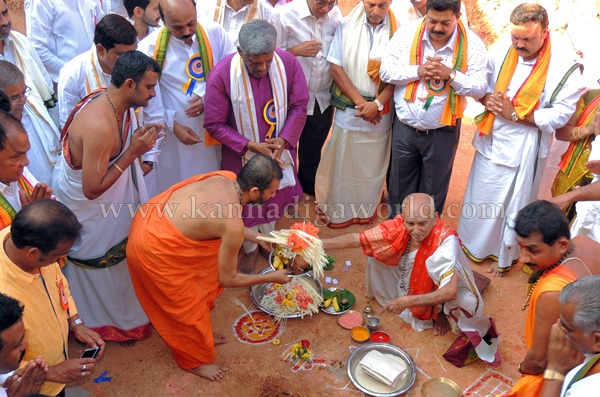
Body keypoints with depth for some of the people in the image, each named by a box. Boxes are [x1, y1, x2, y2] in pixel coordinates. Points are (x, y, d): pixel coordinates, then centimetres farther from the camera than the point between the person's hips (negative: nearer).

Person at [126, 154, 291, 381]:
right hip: (154, 249, -8)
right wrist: (272, 278, 1)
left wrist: (256, 237, 16)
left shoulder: (226, 176, -5)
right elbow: (227, 279, -10)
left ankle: (200, 335, 50)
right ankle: (195, 360, 38)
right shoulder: (234, 224, -26)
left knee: (196, 285, 26)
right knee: (189, 307, 12)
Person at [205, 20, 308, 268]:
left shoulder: (288, 63, -19)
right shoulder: (222, 75, -26)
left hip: (279, 150, 3)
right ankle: (250, 248, 49)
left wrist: (284, 139, -21)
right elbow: (214, 124, -17)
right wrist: (250, 145, -24)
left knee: (274, 198, 25)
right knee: (247, 205, 19)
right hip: (242, 155, -2)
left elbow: (299, 106, -7)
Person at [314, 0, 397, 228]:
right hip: (348, 108, 0)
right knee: (342, 162, 8)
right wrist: (360, 101, -12)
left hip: (380, 112, 0)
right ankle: (338, 211, 24)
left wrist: (377, 103, -15)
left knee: (372, 164, 11)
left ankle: (367, 209, 30)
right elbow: (336, 67, -6)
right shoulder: (346, 26, -3)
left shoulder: (398, 31, -5)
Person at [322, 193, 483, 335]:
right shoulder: (398, 226, -27)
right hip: (406, 284, 3)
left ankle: (440, 312, 7)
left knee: (467, 302, -30)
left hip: (436, 293, -3)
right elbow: (357, 239, -21)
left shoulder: (446, 241, -37)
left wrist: (407, 301, -37)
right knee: (376, 255, -14)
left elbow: (450, 291, -40)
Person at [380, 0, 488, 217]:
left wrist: (451, 74, -27)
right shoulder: (407, 34, -7)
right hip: (404, 127, 2)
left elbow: (480, 87, -12)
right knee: (399, 186, 19)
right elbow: (386, 71, -9)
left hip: (443, 132, -1)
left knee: (433, 192, 16)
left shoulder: (472, 44, -11)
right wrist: (418, 71, -23)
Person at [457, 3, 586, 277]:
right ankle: (470, 245, 41)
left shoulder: (564, 67, -18)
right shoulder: (501, 51, -8)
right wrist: (487, 99, -18)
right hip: (490, 140, 3)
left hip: (524, 148, -3)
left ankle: (504, 257, 35)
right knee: (479, 197, 18)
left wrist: (515, 114, -23)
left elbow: (560, 115, -16)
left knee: (514, 205, 13)